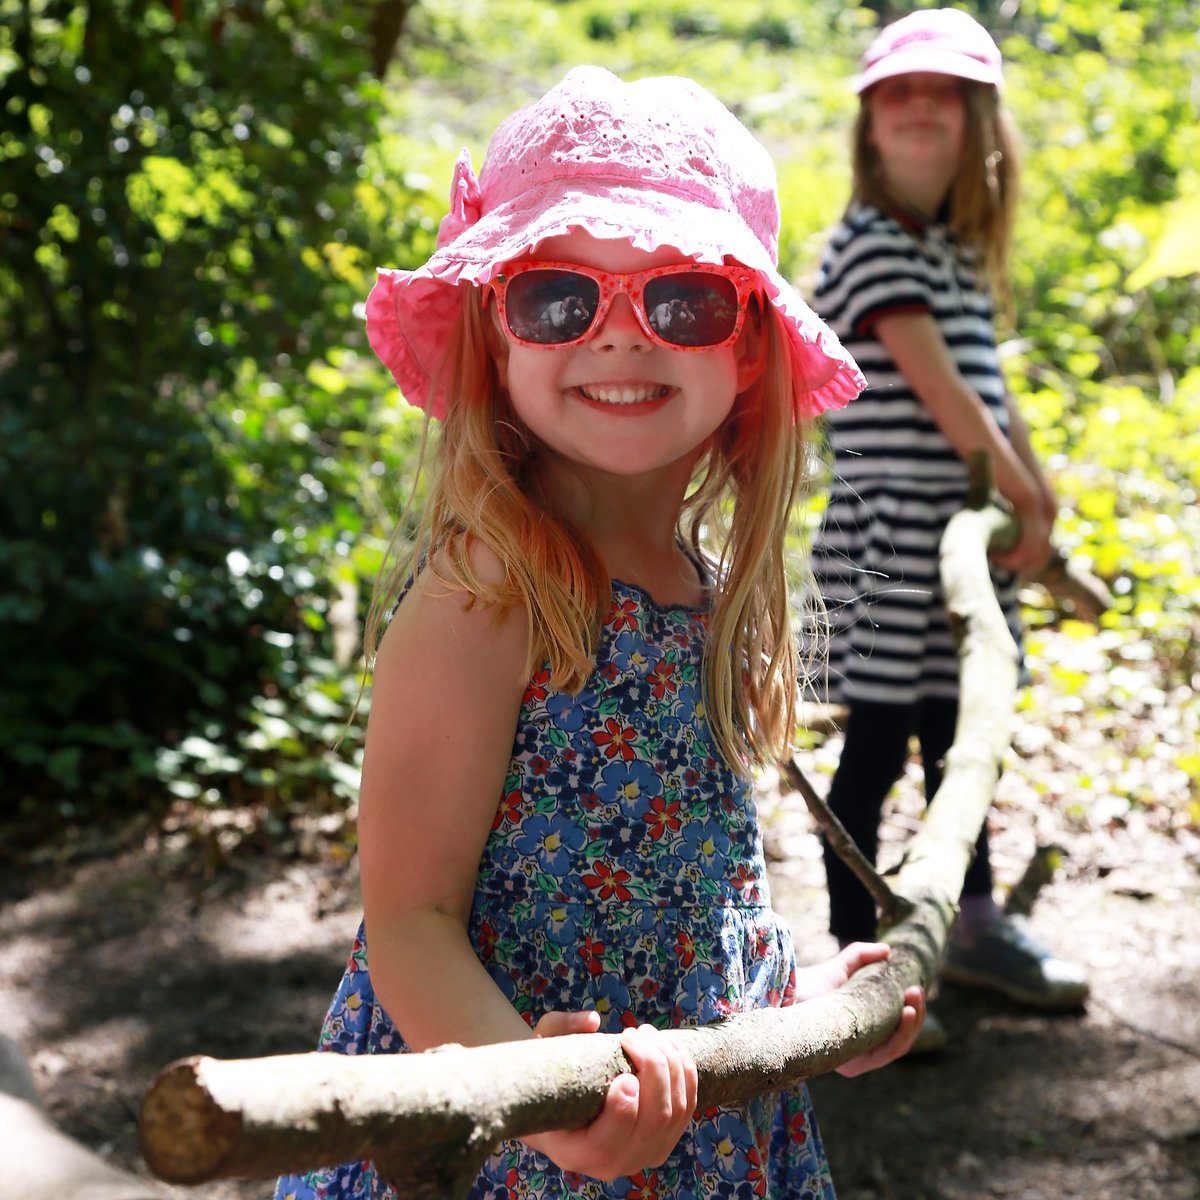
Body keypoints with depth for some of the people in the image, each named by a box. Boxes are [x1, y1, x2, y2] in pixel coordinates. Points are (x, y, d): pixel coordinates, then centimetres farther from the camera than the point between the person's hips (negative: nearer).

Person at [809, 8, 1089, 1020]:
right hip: (893, 536, -8)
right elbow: (937, 386, -16)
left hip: (967, 535, 8)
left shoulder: (960, 248, 14)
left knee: (957, 729, 18)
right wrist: (1024, 497, -12)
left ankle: (975, 929, 33)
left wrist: (1040, 501, 10)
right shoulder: (869, 245, -12)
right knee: (878, 745, -1)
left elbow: (990, 385, 15)